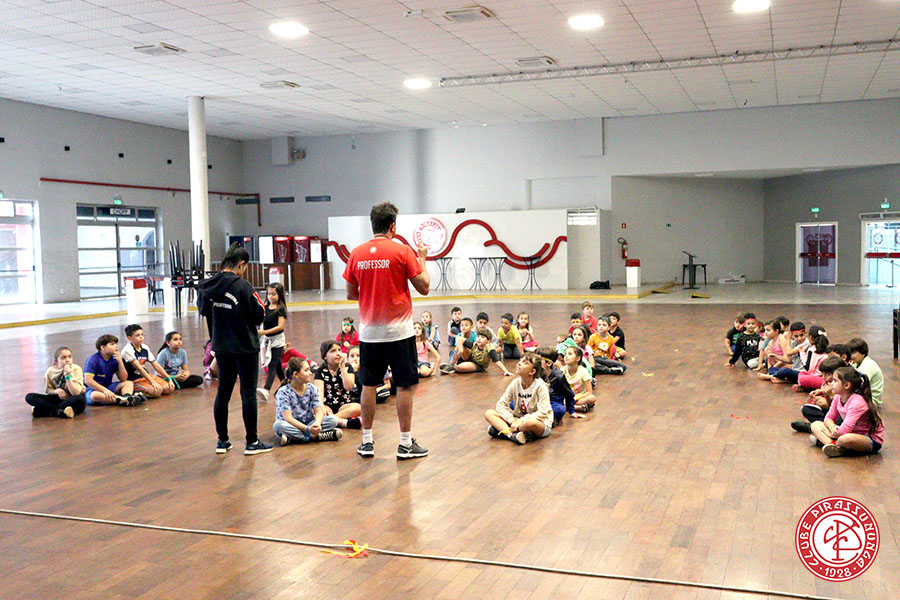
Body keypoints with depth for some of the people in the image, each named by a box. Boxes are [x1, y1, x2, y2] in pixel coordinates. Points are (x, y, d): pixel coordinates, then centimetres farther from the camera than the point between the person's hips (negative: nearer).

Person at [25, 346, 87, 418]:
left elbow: (75, 393, -22)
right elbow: (47, 391, 7)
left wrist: (68, 375, -29)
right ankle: (60, 412, -29)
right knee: (29, 397, -15)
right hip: (58, 399, 3)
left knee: (80, 399, -40)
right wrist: (57, 391, -16)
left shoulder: (76, 369, -13)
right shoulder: (50, 371, -4)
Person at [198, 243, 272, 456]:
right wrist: (261, 306, 5)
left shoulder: (208, 285, 1)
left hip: (221, 348, 6)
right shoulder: (242, 286, -18)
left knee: (223, 392, 13)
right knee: (248, 392, 2)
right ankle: (252, 442, 8)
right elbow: (258, 316, -13)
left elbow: (204, 311, 13)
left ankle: (222, 440, 20)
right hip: (245, 347, -6)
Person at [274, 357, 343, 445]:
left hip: (308, 424, 4)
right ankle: (314, 436, -29)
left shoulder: (312, 389, 1)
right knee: (278, 425, -36)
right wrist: (307, 429, -34)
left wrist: (317, 423, -29)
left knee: (333, 419, -15)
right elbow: (288, 418, -22)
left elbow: (319, 411, -5)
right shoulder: (283, 392, -14)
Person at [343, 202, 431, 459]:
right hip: (398, 331, -4)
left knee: (368, 385, 11)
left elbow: (350, 294, 8)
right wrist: (422, 259, 8)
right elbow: (424, 287, -6)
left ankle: (367, 442, 18)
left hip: (369, 332, 4)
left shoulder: (357, 253, 2)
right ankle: (405, 444, 8)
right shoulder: (402, 251, -9)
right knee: (404, 386, 4)